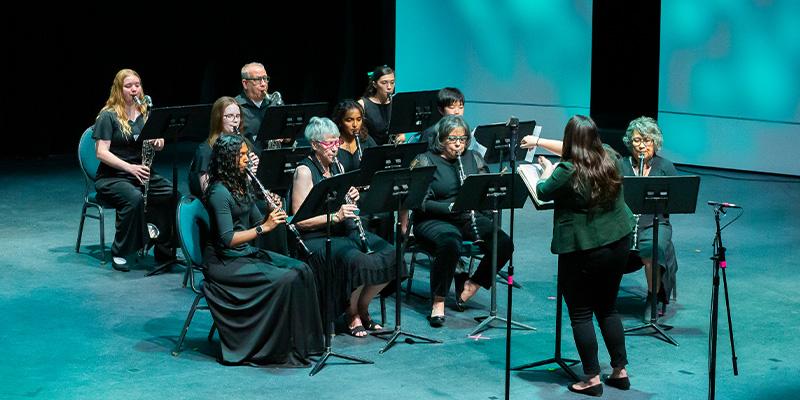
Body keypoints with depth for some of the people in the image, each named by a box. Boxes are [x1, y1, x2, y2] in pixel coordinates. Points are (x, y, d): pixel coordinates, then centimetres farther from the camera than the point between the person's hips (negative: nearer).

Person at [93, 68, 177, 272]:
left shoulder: (145, 113, 10)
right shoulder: (108, 116, -7)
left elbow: (158, 146, 13)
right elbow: (101, 152, -14)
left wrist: (158, 142, -13)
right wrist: (129, 167, -26)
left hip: (142, 173, 5)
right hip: (111, 177, -5)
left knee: (173, 194, -21)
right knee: (134, 198, -37)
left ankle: (165, 251, -10)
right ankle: (119, 253, -21)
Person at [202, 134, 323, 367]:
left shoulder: (241, 185, 11)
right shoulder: (219, 192, -17)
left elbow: (256, 222, 14)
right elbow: (227, 239, -23)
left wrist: (273, 215, -6)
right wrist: (264, 227, -23)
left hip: (246, 252, 9)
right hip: (224, 262, -9)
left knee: (301, 270, -7)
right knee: (284, 279, -25)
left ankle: (303, 341, -6)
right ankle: (280, 350, -16)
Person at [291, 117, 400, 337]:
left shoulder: (336, 166, 12)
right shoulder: (305, 171, -10)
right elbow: (300, 220, -16)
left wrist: (352, 199, -3)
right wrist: (334, 216, -24)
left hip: (345, 231, 7)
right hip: (317, 238, -7)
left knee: (389, 254, -13)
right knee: (358, 261, -32)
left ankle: (362, 307, 5)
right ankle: (352, 315, -7)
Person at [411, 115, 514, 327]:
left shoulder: (474, 158, 12)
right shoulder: (425, 161, -3)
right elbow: (422, 203, -11)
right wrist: (450, 208, -26)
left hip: (469, 217, 5)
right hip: (434, 220, -5)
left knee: (504, 244, -20)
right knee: (450, 242, -38)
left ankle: (471, 285, 2)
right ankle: (438, 302, -22)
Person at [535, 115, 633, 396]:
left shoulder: (568, 171, -20)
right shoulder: (611, 159, -1)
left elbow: (542, 192, -2)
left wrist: (548, 170, 19)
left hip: (581, 250, -7)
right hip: (618, 244, 7)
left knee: (581, 314, 6)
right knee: (608, 308, 19)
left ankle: (592, 379, 8)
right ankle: (620, 371, 23)